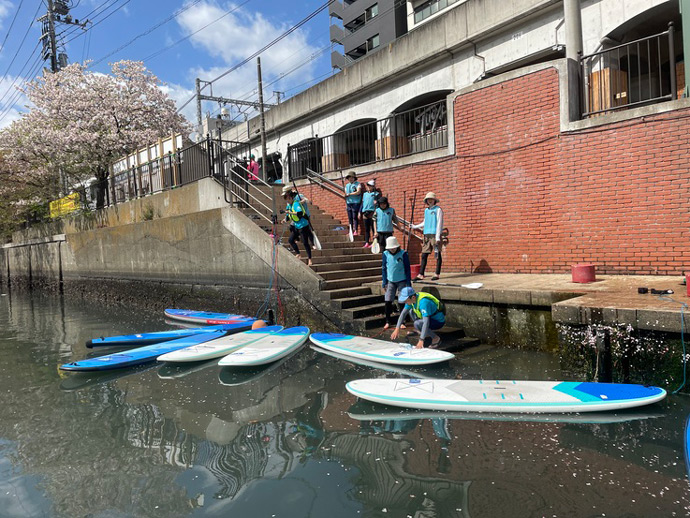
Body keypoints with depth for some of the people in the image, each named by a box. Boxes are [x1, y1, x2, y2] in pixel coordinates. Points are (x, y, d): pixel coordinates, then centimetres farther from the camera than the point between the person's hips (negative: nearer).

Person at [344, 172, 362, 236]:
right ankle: (351, 231, 7)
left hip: (356, 202, -6)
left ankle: (356, 231, -9)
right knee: (350, 218, 3)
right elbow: (345, 194, 20)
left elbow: (358, 192, -13)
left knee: (355, 217, -10)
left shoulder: (358, 184, 2)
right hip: (349, 203, 6)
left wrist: (349, 194, -10)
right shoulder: (347, 185, 21)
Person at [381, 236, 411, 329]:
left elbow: (407, 269, -4)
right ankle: (388, 321, 13)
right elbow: (383, 268, 5)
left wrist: (408, 282, -5)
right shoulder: (385, 254, -3)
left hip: (402, 281, -2)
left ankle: (402, 322, 16)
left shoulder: (403, 254, -10)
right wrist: (384, 283, 3)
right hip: (390, 281, 2)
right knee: (388, 301, -2)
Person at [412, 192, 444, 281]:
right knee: (424, 255, 4)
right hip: (427, 234, 6)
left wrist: (438, 237, -13)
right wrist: (414, 226, 25)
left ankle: (437, 274, 4)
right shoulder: (426, 210, 18)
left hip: (435, 234, -6)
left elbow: (439, 223, -7)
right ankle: (421, 274, 6)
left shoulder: (438, 209, 0)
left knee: (437, 255, -1)